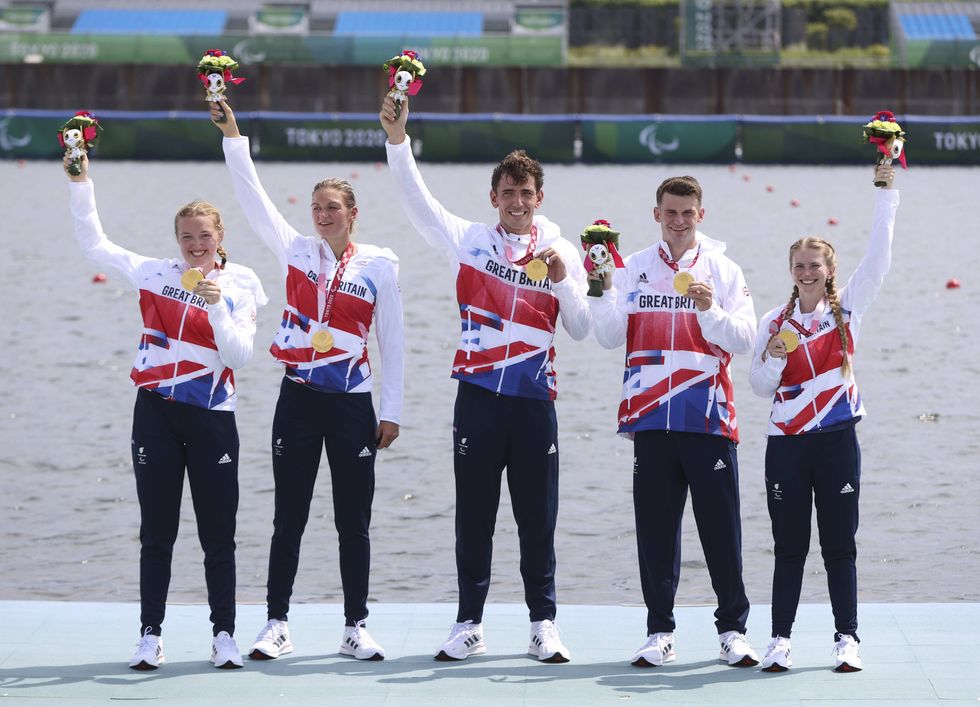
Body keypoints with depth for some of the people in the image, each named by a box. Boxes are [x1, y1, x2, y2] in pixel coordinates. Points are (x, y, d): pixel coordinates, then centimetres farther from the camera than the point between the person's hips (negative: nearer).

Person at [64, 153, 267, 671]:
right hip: (156, 413, 1)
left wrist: (217, 306, -20)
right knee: (156, 532, 5)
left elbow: (239, 355, -8)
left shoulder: (240, 286, 1)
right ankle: (150, 636, 10)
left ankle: (224, 635, 10)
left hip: (211, 417, -1)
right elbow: (93, 244, 8)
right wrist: (81, 183, 1)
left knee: (218, 534, 2)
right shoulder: (156, 274, 6)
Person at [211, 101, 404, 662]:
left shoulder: (381, 264, 1)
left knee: (354, 522, 3)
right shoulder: (296, 250, 5)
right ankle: (277, 625, 9)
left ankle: (356, 627, 11)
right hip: (298, 400, 1)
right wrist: (233, 137, -10)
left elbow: (393, 341, 3)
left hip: (353, 405, -1)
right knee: (289, 517, 3)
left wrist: (392, 410, 0)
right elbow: (253, 197, -1)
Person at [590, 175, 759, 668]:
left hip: (709, 419, -1)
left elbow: (743, 339, -3)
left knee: (721, 528, 1)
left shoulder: (724, 270, 5)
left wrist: (709, 309, -18)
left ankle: (733, 629, 9)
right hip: (651, 419, 1)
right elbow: (611, 337, 3)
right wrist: (604, 290, -11)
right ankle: (659, 632, 9)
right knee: (655, 529, 3)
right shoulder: (633, 269, 9)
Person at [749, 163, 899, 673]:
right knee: (789, 547, 4)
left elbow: (878, 258, -5)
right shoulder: (775, 322, 5)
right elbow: (760, 386, 7)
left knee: (840, 545, 3)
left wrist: (885, 195, -8)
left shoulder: (847, 308, 3)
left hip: (837, 440, -1)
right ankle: (780, 639, 7)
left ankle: (847, 639, 9)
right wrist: (772, 359, -13)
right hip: (786, 444, 1)